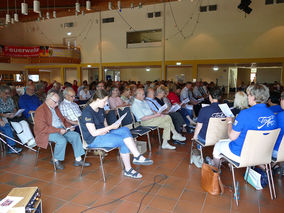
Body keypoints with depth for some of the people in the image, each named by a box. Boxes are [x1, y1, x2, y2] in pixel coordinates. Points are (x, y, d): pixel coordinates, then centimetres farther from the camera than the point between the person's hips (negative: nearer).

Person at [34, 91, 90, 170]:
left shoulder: (56, 108, 16)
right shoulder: (40, 110, -11)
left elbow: (63, 119, 24)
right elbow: (42, 128, -19)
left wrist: (69, 126, 2)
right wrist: (58, 130, -23)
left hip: (62, 130, 8)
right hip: (47, 133, -8)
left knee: (75, 135, -11)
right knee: (62, 140, -33)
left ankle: (78, 160, -7)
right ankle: (56, 160, -7)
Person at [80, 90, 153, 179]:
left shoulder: (100, 109, 10)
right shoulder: (87, 112, -17)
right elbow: (94, 133, -21)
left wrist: (106, 130, -3)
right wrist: (111, 127, -20)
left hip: (103, 133, 8)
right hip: (93, 140, -8)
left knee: (125, 130, -18)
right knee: (123, 141, -24)